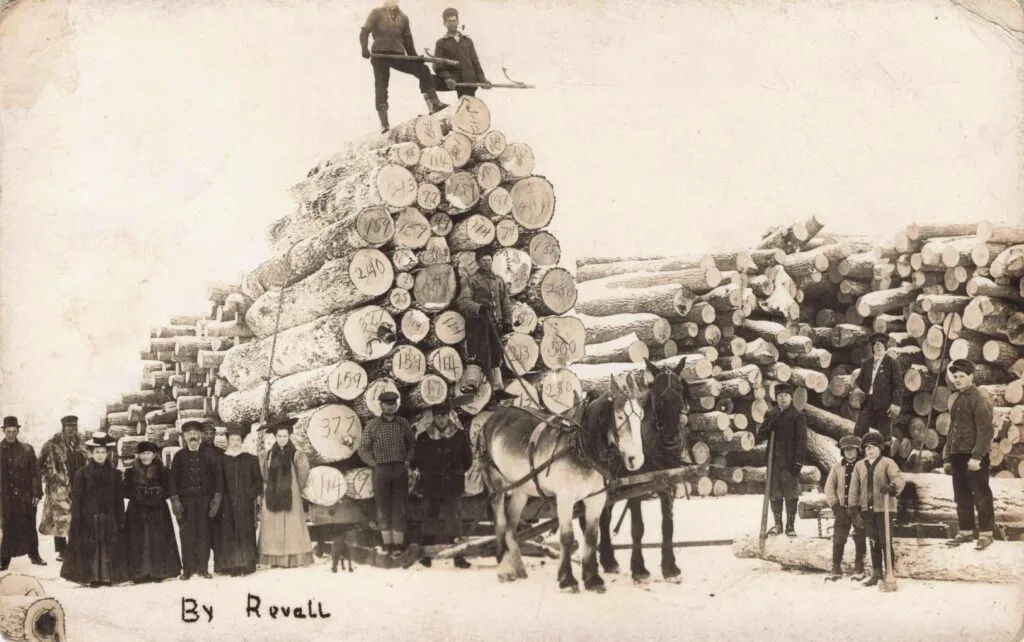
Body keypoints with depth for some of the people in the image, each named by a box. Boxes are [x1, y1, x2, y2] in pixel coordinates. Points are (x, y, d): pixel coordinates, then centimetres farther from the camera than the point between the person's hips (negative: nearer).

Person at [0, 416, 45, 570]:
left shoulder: (27, 450, 3)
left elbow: (35, 473, 2)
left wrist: (36, 494, -4)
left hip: (25, 496, 1)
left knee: (29, 527, 9)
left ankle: (34, 555, 20)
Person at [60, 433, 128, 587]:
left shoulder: (114, 473, 6)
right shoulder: (82, 473, -1)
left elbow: (119, 499, 8)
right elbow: (76, 499, -2)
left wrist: (120, 519, 4)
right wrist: (76, 521, -7)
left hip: (109, 518, 2)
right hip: (89, 518, -2)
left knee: (109, 549, 2)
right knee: (90, 549, -1)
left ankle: (108, 576, 10)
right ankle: (93, 578, 5)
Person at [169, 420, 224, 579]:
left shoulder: (210, 453, 6)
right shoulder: (179, 456, 9)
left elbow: (218, 475, 4)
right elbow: (173, 479, 7)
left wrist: (217, 496, -4)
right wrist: (175, 499, -3)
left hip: (205, 500, 0)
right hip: (185, 501, 0)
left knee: (204, 534, 0)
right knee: (187, 535, -2)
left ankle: (203, 568, 8)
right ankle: (188, 568, 4)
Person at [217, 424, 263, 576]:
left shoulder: (250, 460, 9)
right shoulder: (221, 460, 6)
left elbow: (258, 479, 8)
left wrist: (253, 493, -5)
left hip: (245, 504, 1)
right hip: (227, 505, -1)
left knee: (245, 533, 0)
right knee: (228, 533, -4)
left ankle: (245, 565, 3)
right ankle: (229, 565, -2)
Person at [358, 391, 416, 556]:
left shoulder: (404, 423, 9)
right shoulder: (372, 425, 4)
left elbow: (412, 444, 17)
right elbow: (363, 449, 7)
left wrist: (407, 461, 4)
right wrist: (374, 464, -2)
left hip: (400, 469, 1)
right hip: (381, 469, -1)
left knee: (399, 506, 0)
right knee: (383, 507, 1)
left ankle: (399, 543, 3)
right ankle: (387, 543, 6)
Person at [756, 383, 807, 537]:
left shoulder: (798, 417, 1)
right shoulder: (773, 417, 16)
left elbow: (801, 440, -5)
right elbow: (760, 434, 9)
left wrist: (798, 461, -14)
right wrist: (770, 425, -11)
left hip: (790, 462, -4)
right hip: (775, 461, 4)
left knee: (791, 495, -2)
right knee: (775, 495, 5)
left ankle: (791, 526, 4)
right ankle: (778, 524, 15)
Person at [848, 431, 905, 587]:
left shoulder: (887, 463, -3)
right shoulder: (859, 465, 10)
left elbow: (899, 480, -19)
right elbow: (854, 489, 10)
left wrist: (892, 487, -41)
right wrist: (855, 509, 3)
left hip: (884, 508, -4)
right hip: (867, 509, 4)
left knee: (885, 542, -4)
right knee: (873, 542, 11)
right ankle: (876, 574, 19)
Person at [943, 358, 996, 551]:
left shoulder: (979, 398, -11)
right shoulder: (956, 398, 14)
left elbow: (985, 430, -17)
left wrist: (976, 456, -22)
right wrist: (948, 451, 17)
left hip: (974, 455, -8)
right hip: (958, 455, 8)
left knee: (981, 495, -1)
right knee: (961, 496, 12)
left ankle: (986, 534, 6)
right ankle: (965, 531, 21)